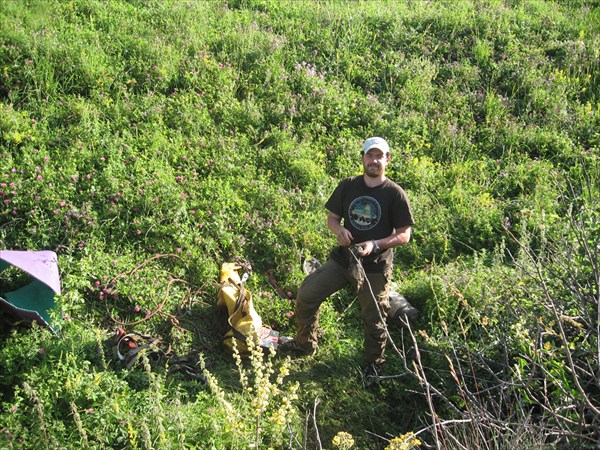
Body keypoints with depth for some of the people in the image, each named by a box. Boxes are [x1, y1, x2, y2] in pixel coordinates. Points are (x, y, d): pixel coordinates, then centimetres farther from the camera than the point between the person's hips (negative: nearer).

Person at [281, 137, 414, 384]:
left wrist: (375, 245, -24)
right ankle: (305, 343, 23)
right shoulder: (348, 186, 2)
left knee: (374, 319, 6)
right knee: (306, 294, 1)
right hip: (342, 259, 4)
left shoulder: (395, 194, -9)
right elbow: (332, 218, 10)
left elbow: (404, 235, -9)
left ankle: (373, 364, 31)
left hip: (375, 267, -4)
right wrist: (339, 230, -14)